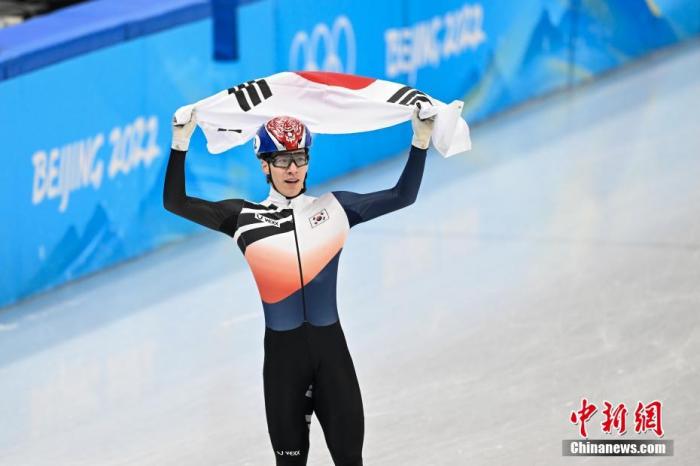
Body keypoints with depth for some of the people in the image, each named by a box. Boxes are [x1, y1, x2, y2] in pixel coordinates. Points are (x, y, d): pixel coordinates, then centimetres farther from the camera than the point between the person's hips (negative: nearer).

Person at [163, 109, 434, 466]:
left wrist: (420, 141, -6)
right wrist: (180, 144, -9)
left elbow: (402, 196, 4)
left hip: (331, 347, 1)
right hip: (282, 351, -1)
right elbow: (175, 203, 0)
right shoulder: (244, 217, 2)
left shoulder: (334, 207, 5)